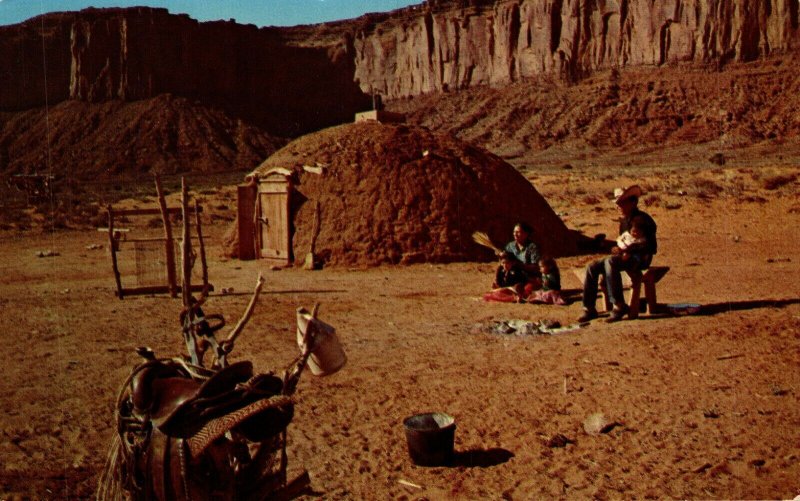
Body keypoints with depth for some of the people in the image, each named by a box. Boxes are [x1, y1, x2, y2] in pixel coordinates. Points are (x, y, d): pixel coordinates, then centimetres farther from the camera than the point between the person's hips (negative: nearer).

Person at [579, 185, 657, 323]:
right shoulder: (624, 221, 16)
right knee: (592, 267, -6)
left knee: (610, 262, -36)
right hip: (627, 257, 9)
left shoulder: (642, 219, -11)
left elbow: (651, 246, -18)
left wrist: (626, 250, -21)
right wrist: (619, 250, 1)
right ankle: (589, 309, -6)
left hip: (640, 258, -9)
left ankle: (618, 305, -33)